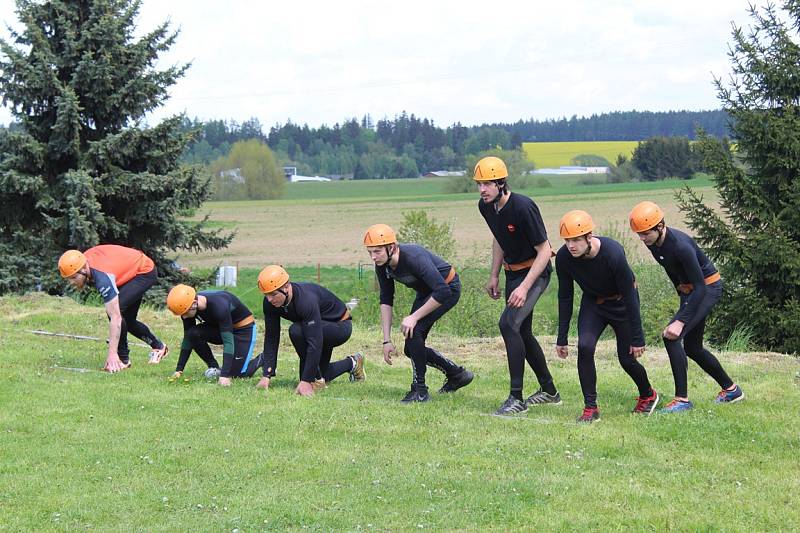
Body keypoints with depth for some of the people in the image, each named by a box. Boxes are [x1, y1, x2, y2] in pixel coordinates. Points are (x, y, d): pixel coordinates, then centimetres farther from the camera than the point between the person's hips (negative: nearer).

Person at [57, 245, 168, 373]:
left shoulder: (102, 278, -41)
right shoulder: (82, 261, -19)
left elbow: (115, 318, -41)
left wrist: (112, 354, -42)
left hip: (145, 272, -9)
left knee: (116, 310, -26)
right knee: (127, 320, 16)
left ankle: (123, 359, -14)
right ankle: (158, 347, 39)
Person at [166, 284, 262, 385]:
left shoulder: (219, 306, -38)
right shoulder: (188, 309, -19)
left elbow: (228, 341, -37)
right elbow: (188, 338, -6)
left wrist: (225, 375, -42)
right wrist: (179, 370, -8)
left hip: (244, 328, -6)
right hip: (220, 326, 6)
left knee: (238, 374, -14)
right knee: (193, 334, -21)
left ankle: (261, 359, 16)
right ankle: (214, 367, -2)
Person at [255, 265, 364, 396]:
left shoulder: (306, 299, -37)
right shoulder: (270, 303, -16)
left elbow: (315, 343, -39)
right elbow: (271, 338, -11)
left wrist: (305, 381, -40)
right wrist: (267, 375, -18)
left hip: (340, 326, -8)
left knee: (296, 331, -32)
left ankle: (315, 378, -15)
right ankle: (351, 364, 29)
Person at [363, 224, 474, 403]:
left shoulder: (413, 257, -36)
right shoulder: (382, 265, -14)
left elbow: (443, 292, -38)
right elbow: (386, 300, -5)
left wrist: (414, 317, -34)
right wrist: (386, 340, -9)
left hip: (449, 287, -8)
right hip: (425, 292, 9)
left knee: (413, 330, -26)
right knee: (411, 349, 7)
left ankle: (420, 390, -15)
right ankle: (457, 373, 26)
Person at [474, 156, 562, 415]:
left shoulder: (522, 207, -27)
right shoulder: (486, 207, -3)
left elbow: (544, 251, -23)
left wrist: (524, 287, -28)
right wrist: (494, 276, 16)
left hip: (535, 272, -9)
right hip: (512, 272, 9)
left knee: (509, 323, -23)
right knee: (521, 332, 15)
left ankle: (516, 398, -19)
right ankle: (549, 391, 31)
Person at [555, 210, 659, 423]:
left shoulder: (613, 253, -35)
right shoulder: (563, 257, -23)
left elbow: (629, 296, -25)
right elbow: (565, 298, -8)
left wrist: (637, 338, -21)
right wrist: (562, 338, -5)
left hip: (621, 304, -3)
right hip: (592, 302, 3)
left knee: (626, 358, 1)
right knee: (584, 347, -19)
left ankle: (648, 395, 32)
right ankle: (590, 408, -9)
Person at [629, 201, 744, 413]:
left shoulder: (680, 245, -32)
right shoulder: (652, 242, -6)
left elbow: (700, 287, -31)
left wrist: (680, 321, -34)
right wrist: (682, 297, 21)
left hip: (708, 287, -9)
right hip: (688, 289, 9)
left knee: (672, 336, -21)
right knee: (692, 347, 15)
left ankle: (682, 399, -17)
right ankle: (731, 389, 32)